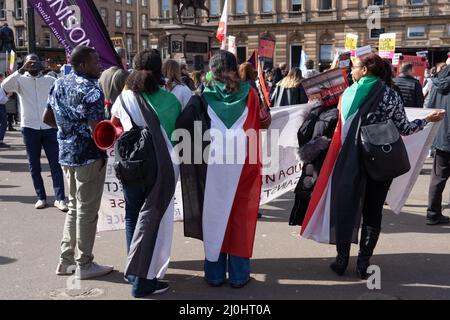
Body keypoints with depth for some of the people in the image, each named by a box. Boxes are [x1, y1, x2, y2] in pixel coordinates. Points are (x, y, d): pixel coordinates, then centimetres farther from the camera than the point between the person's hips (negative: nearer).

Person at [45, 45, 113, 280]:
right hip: (89, 156, -8)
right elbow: (96, 130, -25)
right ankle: (84, 265, 13)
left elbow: (48, 118, 16)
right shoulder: (90, 90, -17)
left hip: (66, 153, 9)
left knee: (74, 207, 19)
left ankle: (66, 260, 25)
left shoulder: (59, 84, 9)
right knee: (87, 211, 2)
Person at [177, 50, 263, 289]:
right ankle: (238, 274, 17)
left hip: (213, 168, 0)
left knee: (214, 216, 11)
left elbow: (181, 128, -7)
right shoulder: (249, 94, 0)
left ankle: (215, 273, 19)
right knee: (240, 219, 10)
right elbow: (258, 126, 10)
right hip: (243, 169, 0)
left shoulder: (205, 97, -3)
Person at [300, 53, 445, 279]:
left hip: (350, 161, 0)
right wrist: (428, 120, 12)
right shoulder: (391, 96, -4)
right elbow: (403, 129, -1)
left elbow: (342, 128, -3)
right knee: (372, 212, 9)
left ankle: (342, 260, 15)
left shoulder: (348, 94, -3)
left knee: (345, 208, 11)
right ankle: (364, 262, 12)